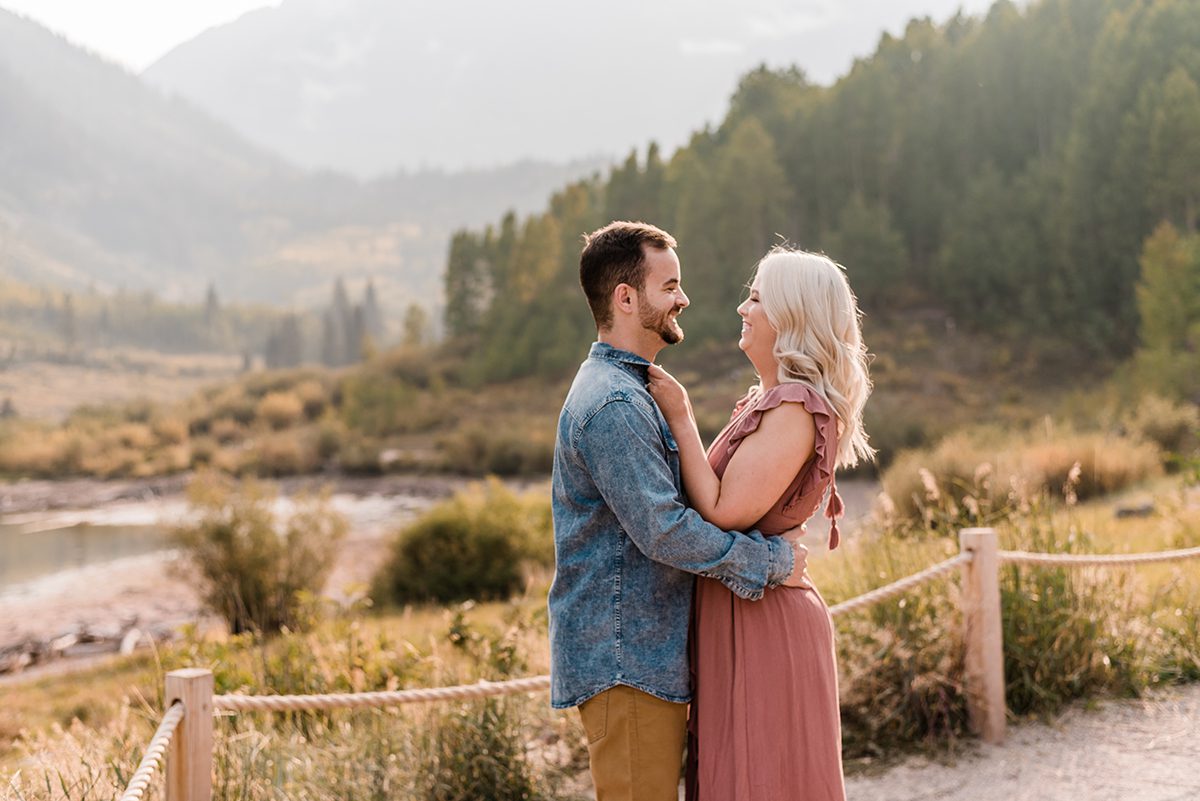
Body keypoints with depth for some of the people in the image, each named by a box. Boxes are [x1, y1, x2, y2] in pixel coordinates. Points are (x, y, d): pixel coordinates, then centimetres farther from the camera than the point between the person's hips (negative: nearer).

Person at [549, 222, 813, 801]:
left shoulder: (628, 390, 18)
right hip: (625, 661, -10)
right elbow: (664, 531, -23)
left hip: (648, 656, 10)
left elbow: (677, 502, 21)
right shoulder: (612, 403, -17)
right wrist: (774, 560, -13)